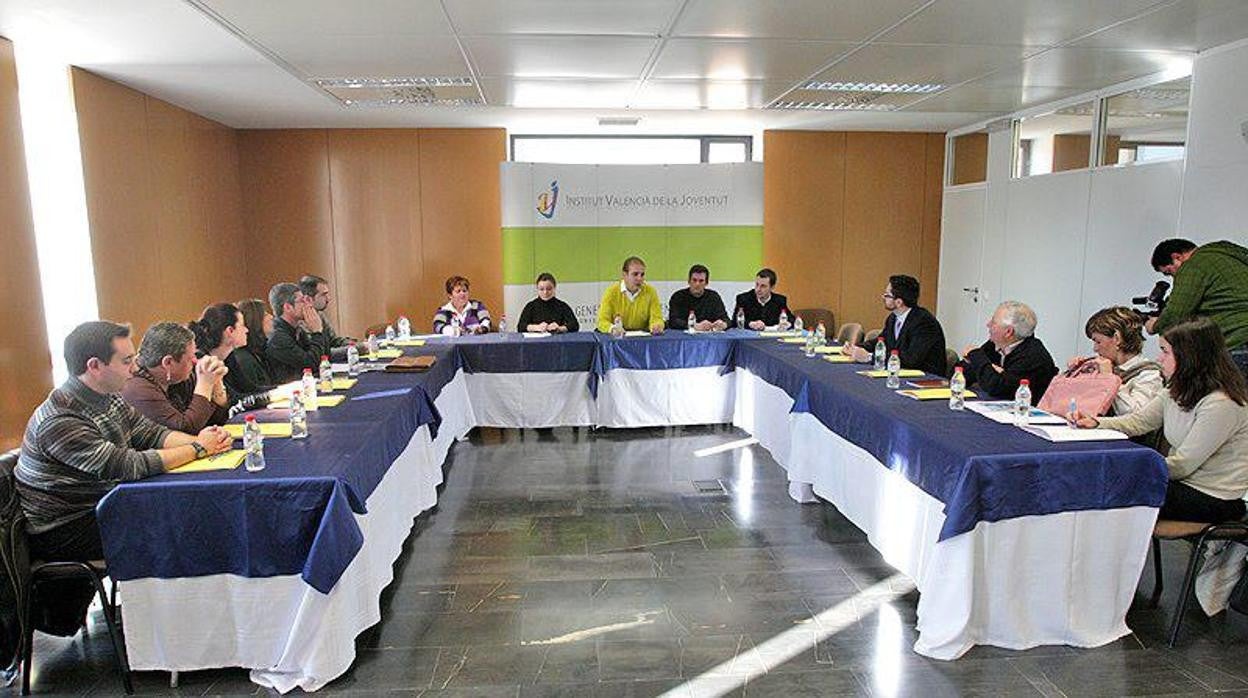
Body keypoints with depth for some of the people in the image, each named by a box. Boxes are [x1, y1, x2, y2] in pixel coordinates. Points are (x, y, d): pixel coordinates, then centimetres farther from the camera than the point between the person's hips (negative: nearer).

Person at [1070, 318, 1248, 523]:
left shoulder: (1221, 405, -24)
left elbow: (1182, 464, -23)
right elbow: (1138, 421, 5)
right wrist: (1095, 422, -12)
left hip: (1212, 499, -7)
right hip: (1183, 481, 8)